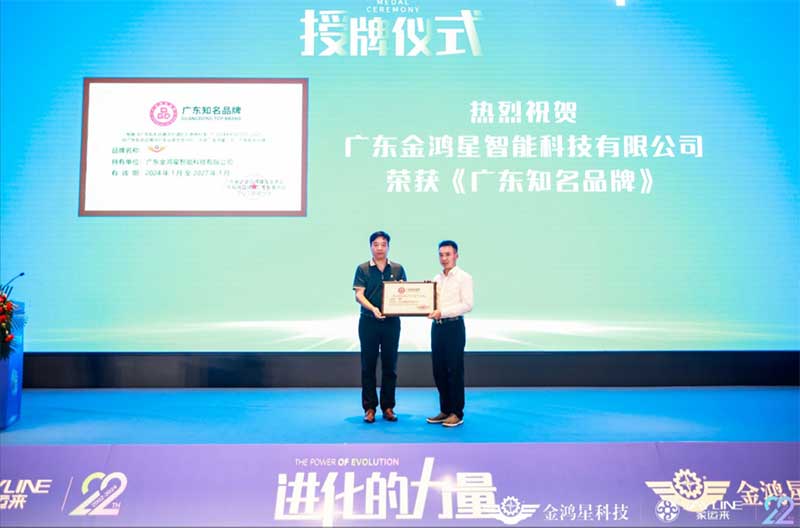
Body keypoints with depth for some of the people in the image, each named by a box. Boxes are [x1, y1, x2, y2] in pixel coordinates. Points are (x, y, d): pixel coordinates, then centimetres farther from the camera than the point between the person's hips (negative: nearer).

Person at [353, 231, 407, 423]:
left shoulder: (397, 269, 7)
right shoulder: (363, 269, 2)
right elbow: (359, 295, -6)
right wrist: (373, 308, -24)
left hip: (392, 322, 2)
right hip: (368, 321, -1)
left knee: (390, 366, 6)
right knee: (368, 366, 3)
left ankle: (388, 407, 15)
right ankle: (369, 408, 10)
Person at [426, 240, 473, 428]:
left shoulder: (463, 277, -3)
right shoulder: (436, 279, 16)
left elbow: (467, 305, -13)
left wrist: (443, 312, -20)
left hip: (454, 326, -6)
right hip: (437, 326, 6)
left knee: (454, 371, -2)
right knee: (439, 371, 9)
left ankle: (456, 413, 7)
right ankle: (444, 410, 19)